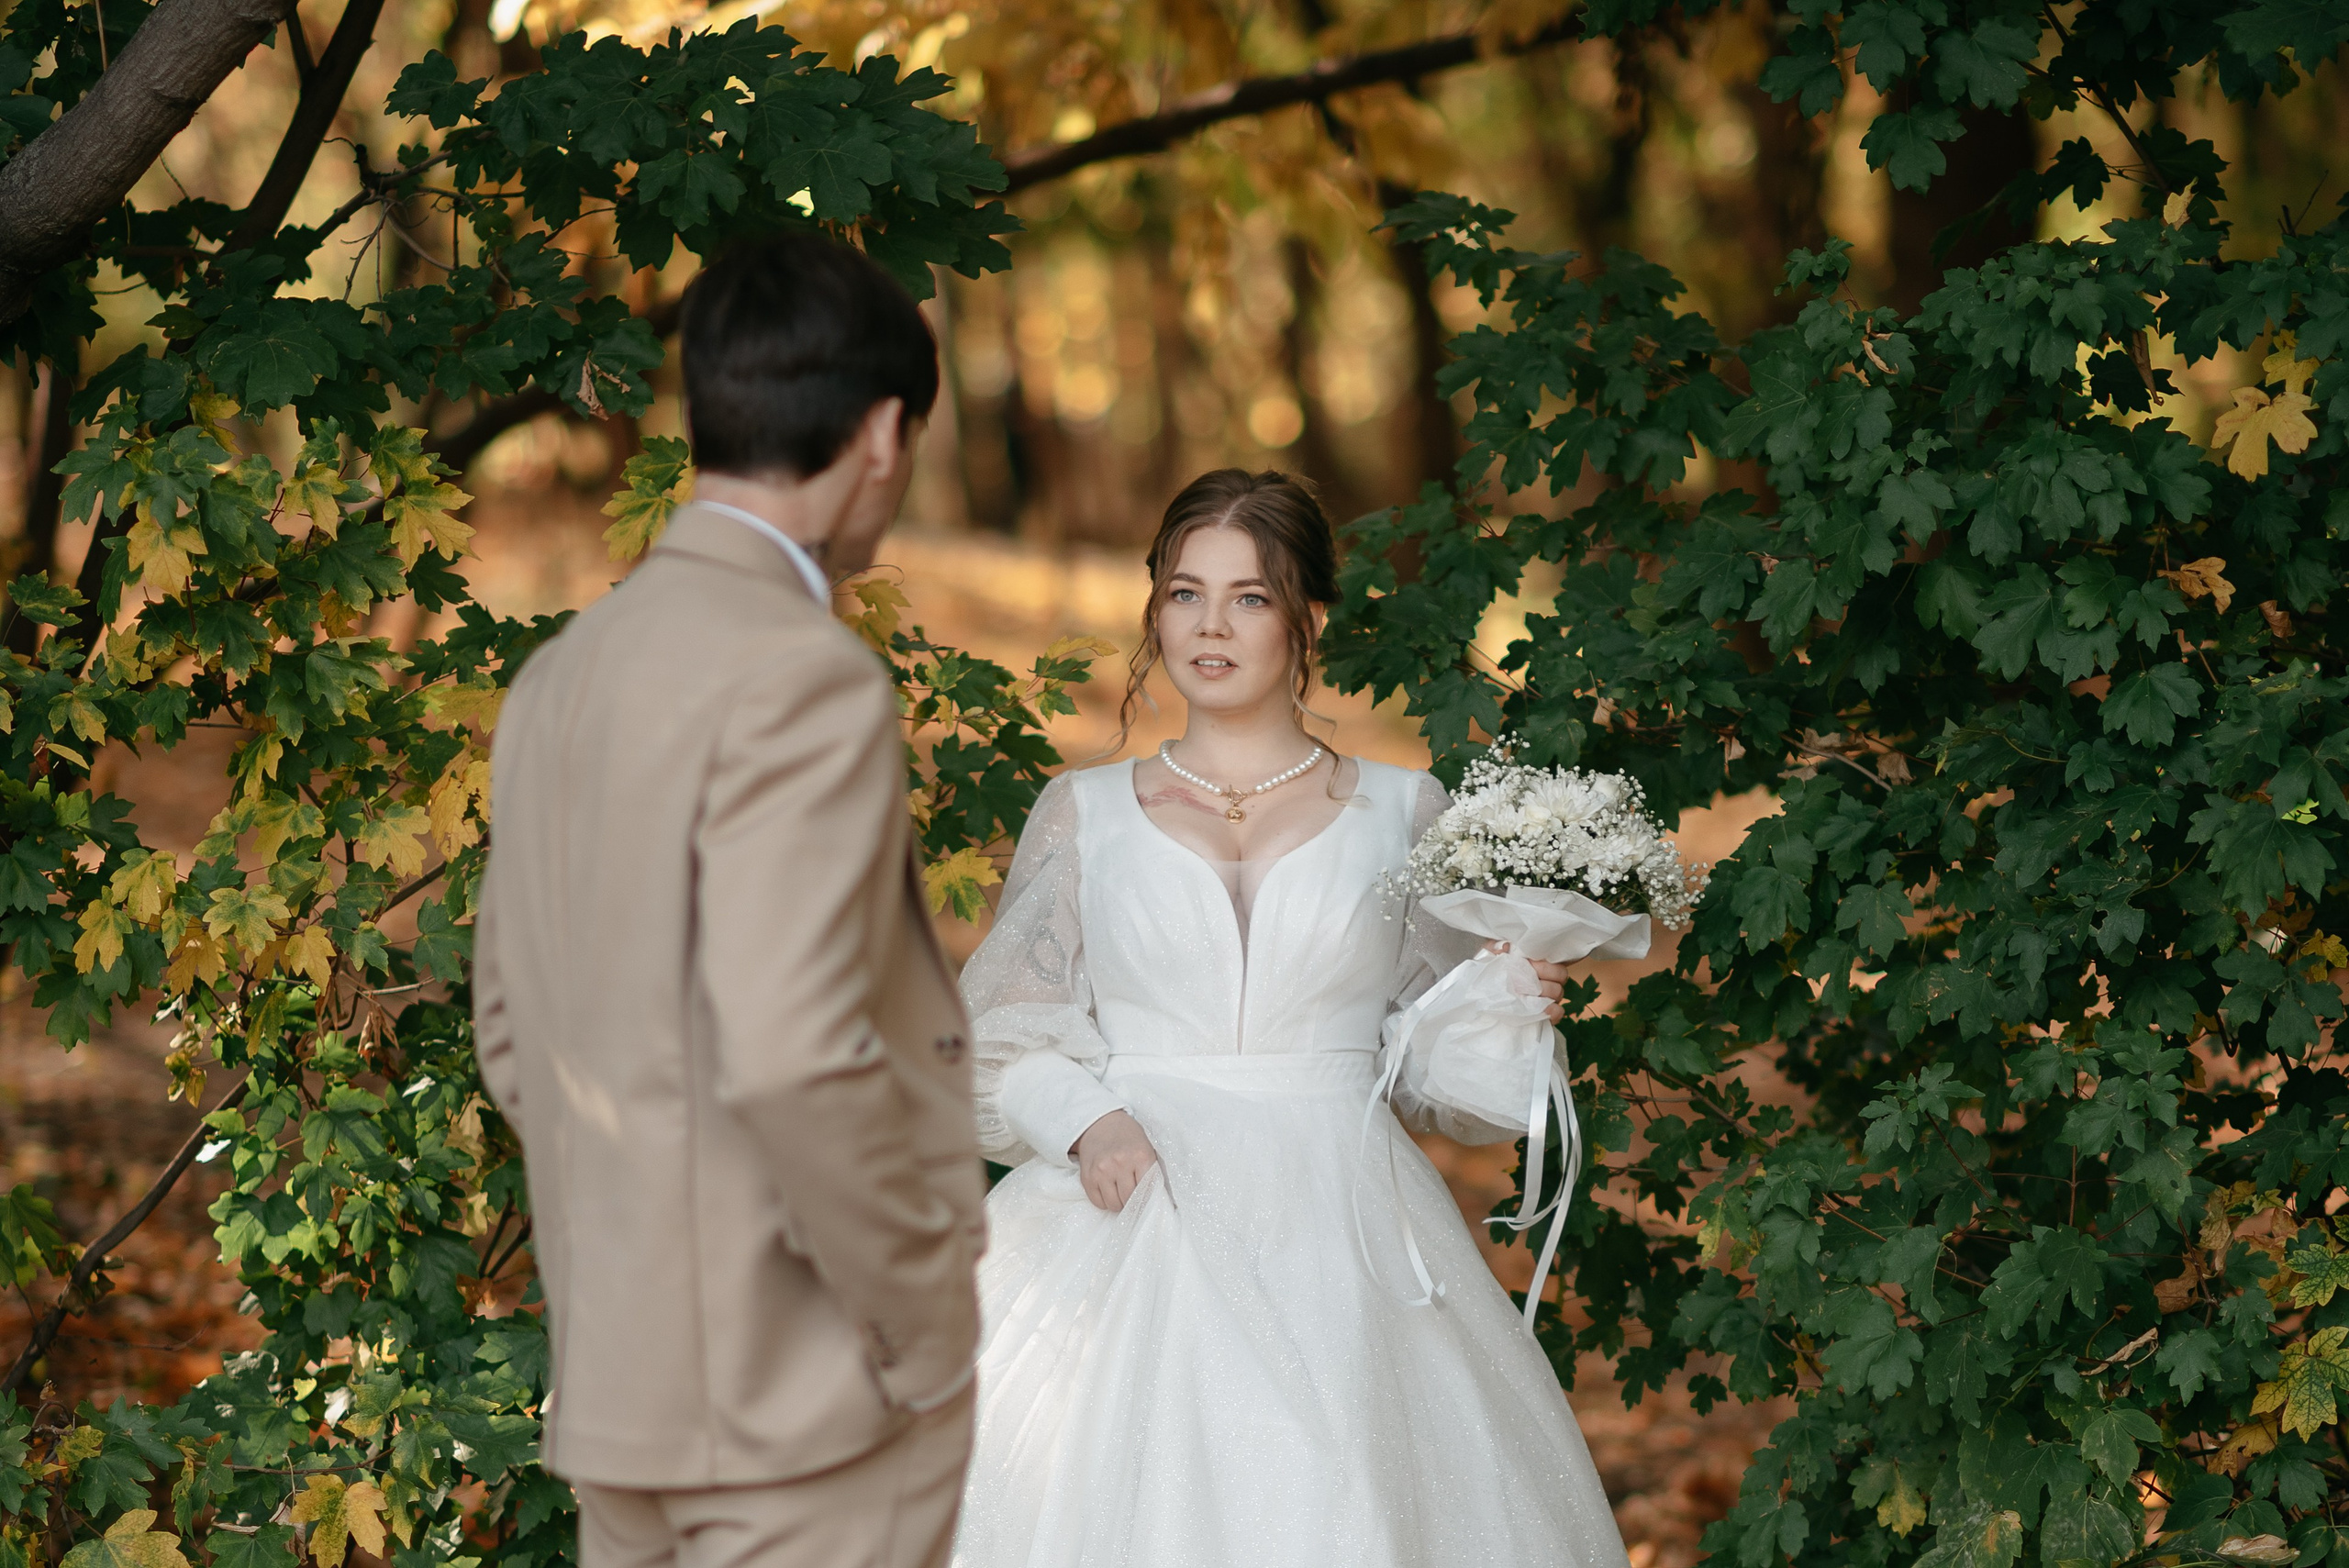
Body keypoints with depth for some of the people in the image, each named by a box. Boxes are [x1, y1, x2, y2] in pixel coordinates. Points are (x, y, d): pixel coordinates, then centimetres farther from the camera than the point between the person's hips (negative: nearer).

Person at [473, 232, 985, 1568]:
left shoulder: (567, 675, 10)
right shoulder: (804, 679, -16)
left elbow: (512, 1023, 16)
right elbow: (795, 1051, -24)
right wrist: (923, 1320, -14)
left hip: (616, 1371, 8)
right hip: (808, 1402, -8)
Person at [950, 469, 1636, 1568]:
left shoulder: (1401, 811, 10)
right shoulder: (1085, 812, 10)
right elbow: (1001, 1032, 10)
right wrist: (1085, 1121, -8)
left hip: (1333, 1226, 0)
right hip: (1131, 1220, 0)